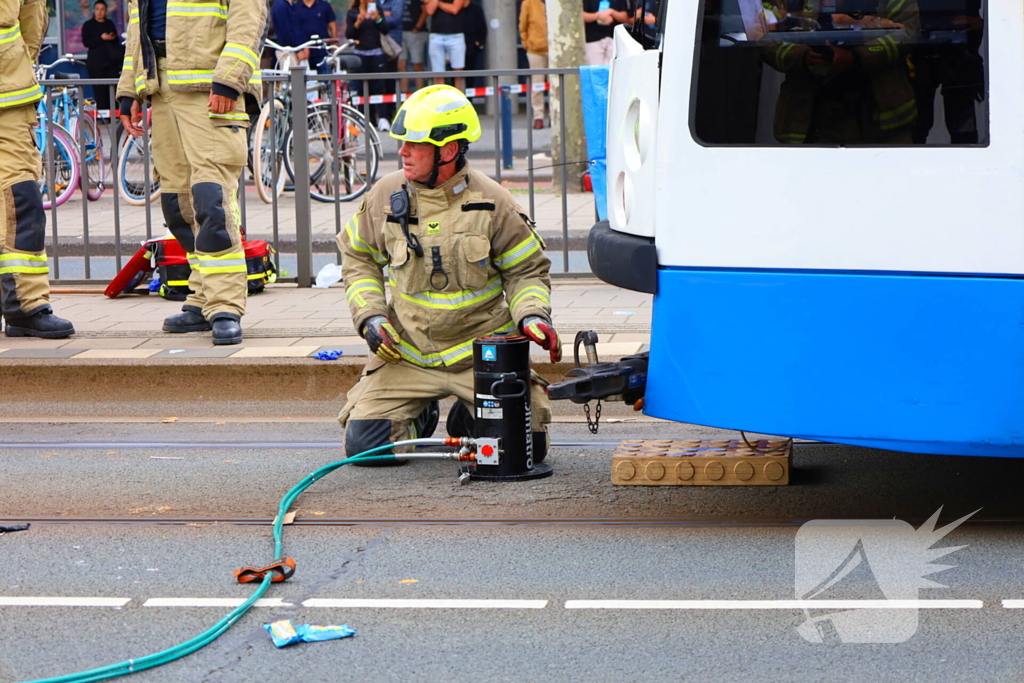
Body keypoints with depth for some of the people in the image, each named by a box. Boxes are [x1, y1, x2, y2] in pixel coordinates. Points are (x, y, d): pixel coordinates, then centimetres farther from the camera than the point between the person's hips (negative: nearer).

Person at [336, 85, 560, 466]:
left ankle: (468, 421, 22)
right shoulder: (386, 196, -3)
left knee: (527, 446, -13)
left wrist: (531, 315, -17)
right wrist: (369, 316, -2)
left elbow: (526, 271, 2)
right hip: (406, 356, 2)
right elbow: (358, 258, 13)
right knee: (364, 445, -12)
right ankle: (420, 417, 23)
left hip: (481, 353, -1)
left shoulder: (490, 203, -9)